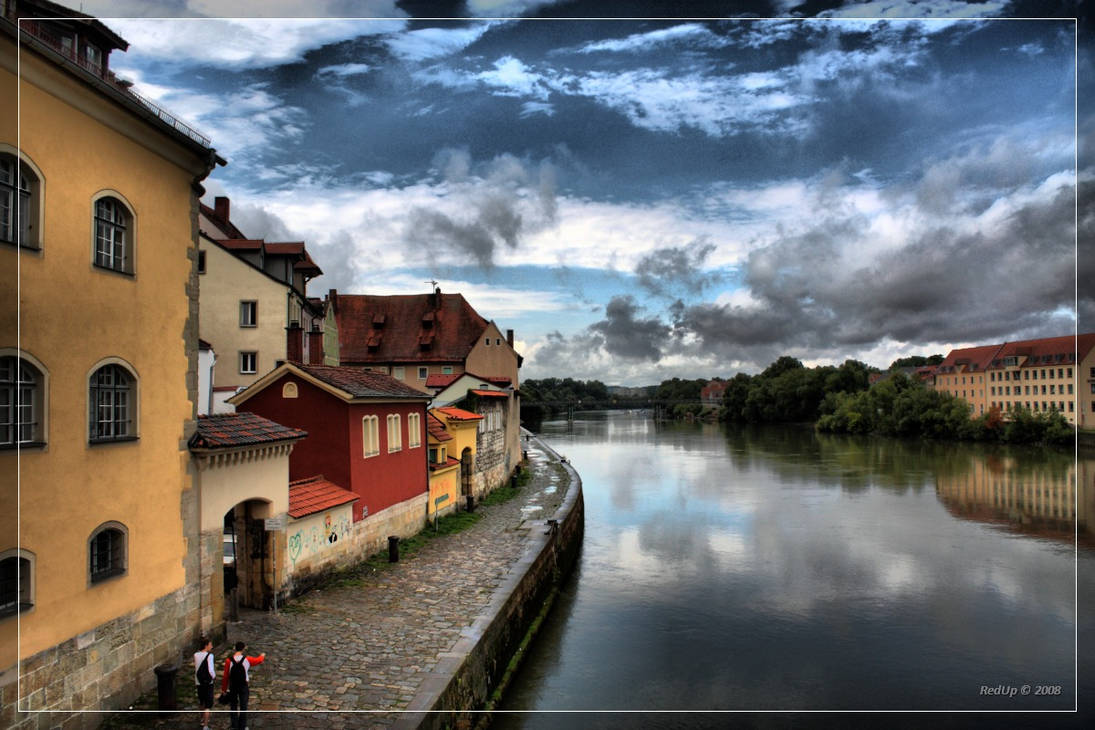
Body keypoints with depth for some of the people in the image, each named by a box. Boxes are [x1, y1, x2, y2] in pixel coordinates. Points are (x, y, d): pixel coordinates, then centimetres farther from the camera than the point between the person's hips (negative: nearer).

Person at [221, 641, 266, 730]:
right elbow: (258, 660, 6)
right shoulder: (247, 659, -14)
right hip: (244, 687, -1)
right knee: (243, 707, 10)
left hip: (232, 687, 1)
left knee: (233, 706, 16)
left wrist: (224, 689, 4)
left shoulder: (228, 661, -14)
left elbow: (226, 676, -8)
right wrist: (262, 656, 29)